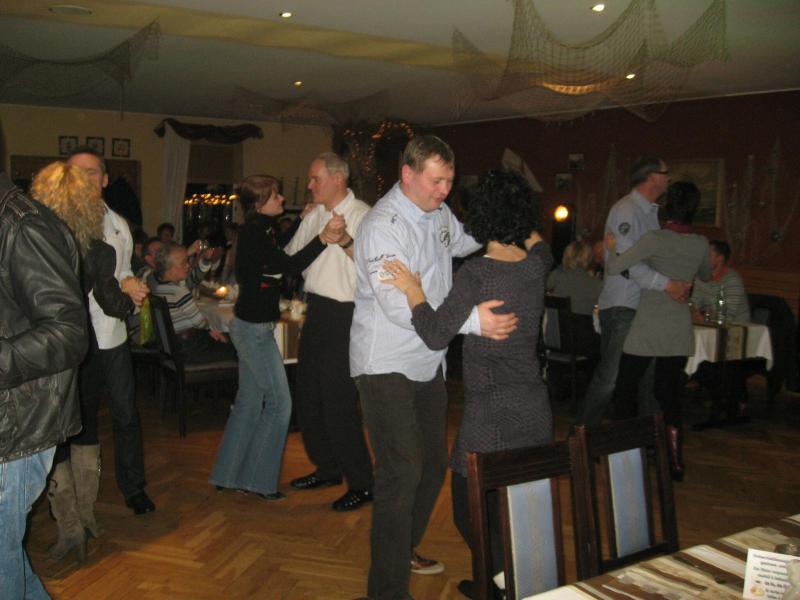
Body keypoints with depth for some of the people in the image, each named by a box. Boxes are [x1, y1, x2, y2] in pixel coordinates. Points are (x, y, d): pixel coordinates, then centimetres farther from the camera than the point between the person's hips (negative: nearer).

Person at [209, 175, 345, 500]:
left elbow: (283, 256, 18)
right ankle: (259, 480, 10)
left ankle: (227, 474, 27)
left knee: (249, 401, 16)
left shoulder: (258, 230, 10)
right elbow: (289, 265, -31)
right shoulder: (254, 233, -19)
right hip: (255, 328, -10)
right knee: (278, 403, -2)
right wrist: (322, 238, -41)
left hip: (249, 325, 10)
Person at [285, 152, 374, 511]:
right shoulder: (314, 216, 13)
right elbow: (291, 257, 23)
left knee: (338, 402, -6)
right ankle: (327, 468, 32)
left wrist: (345, 240, -36)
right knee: (308, 396, 16)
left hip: (344, 316, -9)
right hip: (316, 311, 9)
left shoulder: (362, 215, -12)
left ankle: (361, 482, 9)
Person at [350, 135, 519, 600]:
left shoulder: (439, 213, 7)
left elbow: (462, 241, 31)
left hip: (428, 362, 9)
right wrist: (473, 320, -38)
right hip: (387, 366, -9)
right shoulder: (383, 225, -20)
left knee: (433, 464, 17)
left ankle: (405, 550, 38)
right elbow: (398, 304, -31)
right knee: (402, 470, -12)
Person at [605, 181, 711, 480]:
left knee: (625, 388, 9)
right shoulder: (701, 244, 1)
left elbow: (613, 269, -19)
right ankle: (675, 462, 14)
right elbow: (705, 276, 22)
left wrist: (611, 249, 0)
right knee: (670, 393, 12)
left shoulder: (655, 239, -15)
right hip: (679, 331, 5)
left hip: (647, 329, -5)